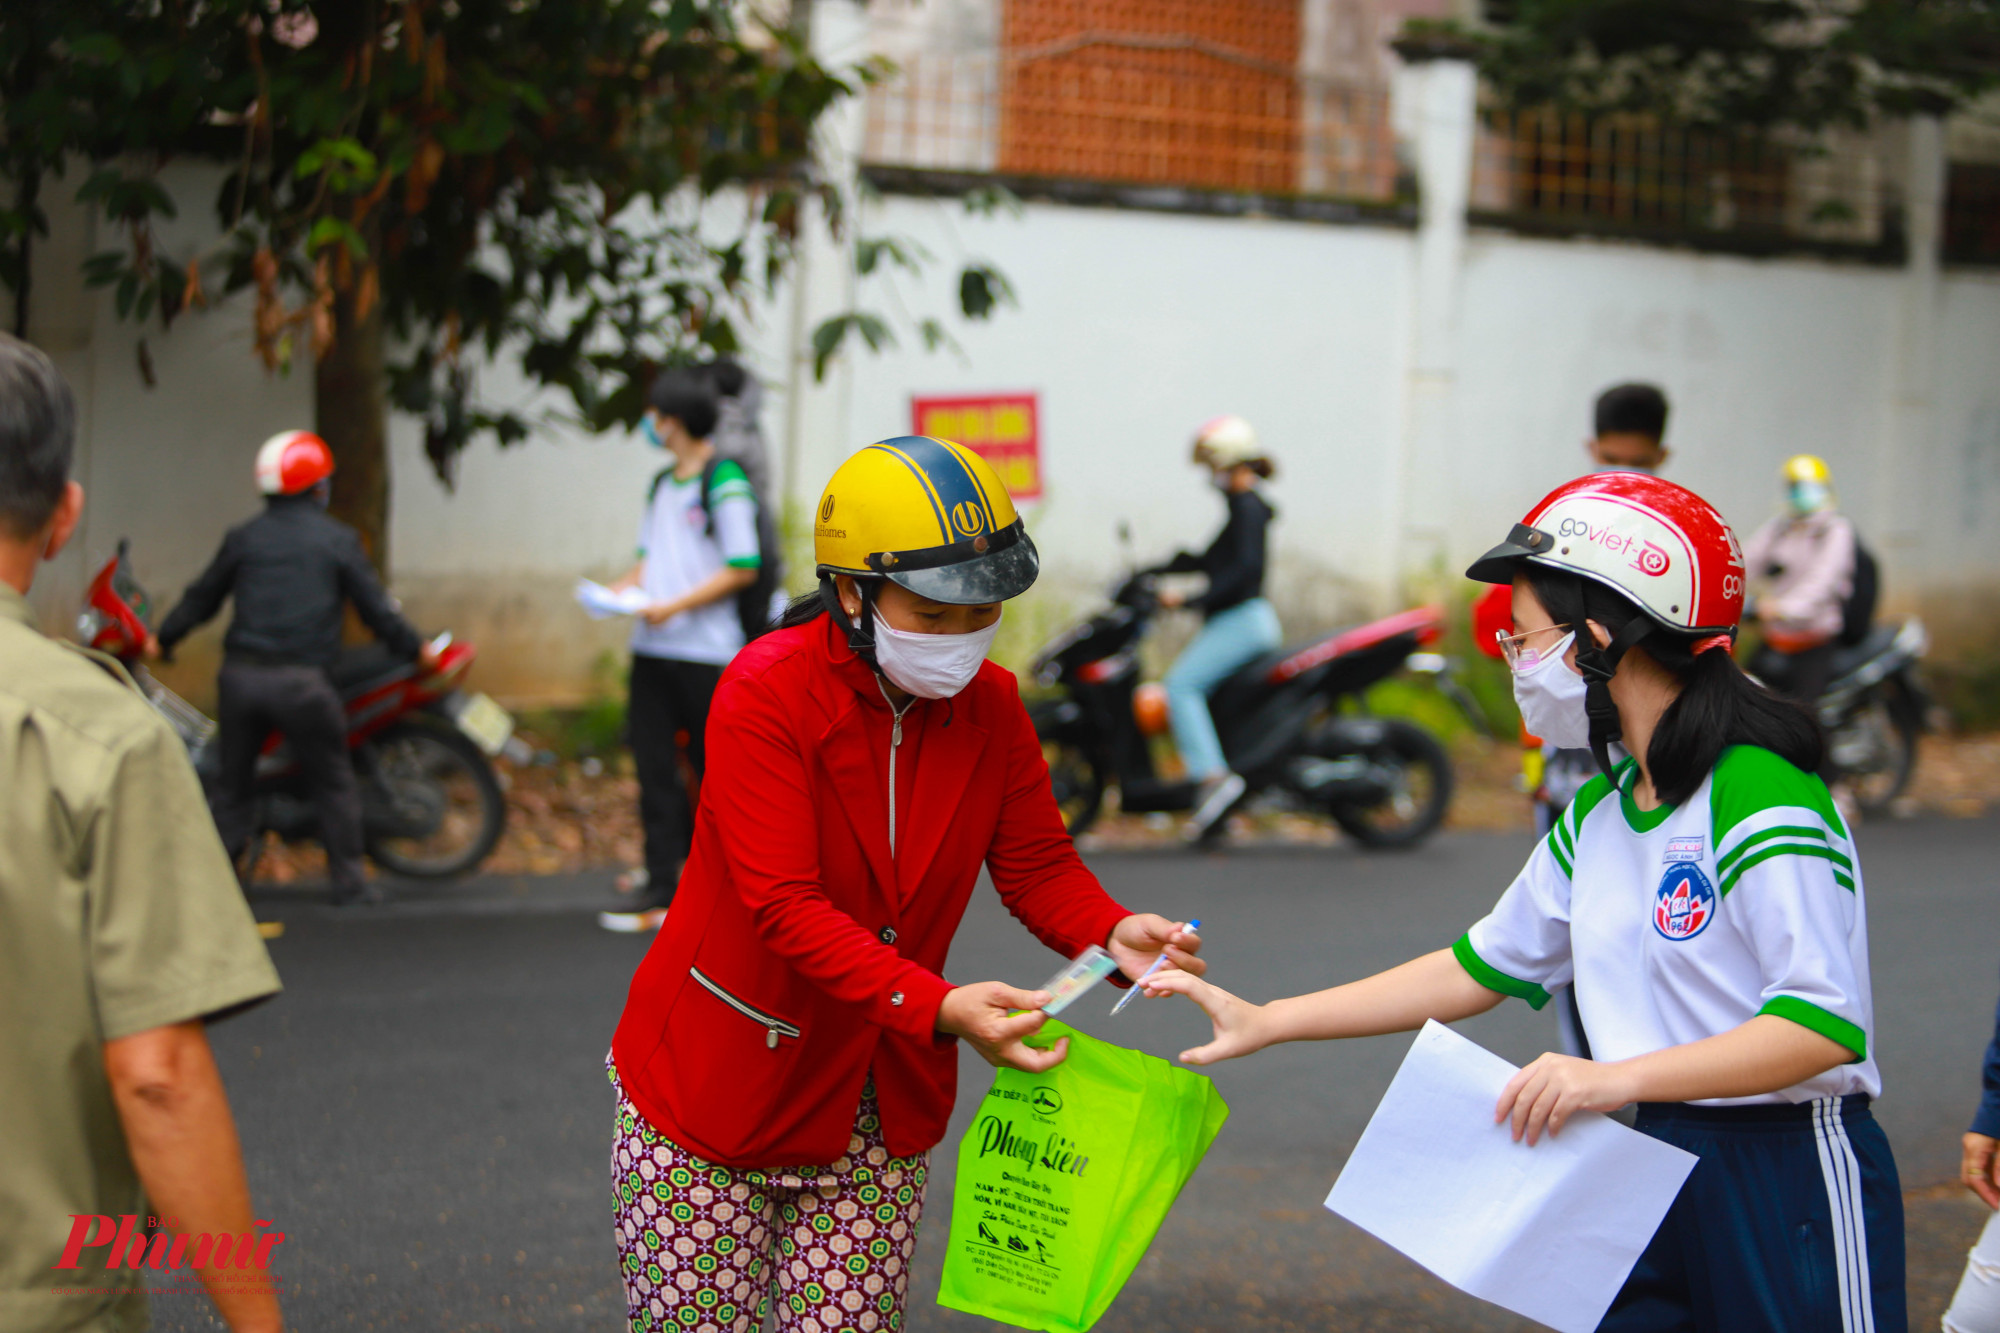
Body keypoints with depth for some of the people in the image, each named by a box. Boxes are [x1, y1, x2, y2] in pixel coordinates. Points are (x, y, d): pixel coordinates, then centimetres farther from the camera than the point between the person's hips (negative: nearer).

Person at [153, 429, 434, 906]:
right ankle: (348, 880, 7)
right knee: (334, 782, 8)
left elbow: (203, 596, 17)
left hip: (241, 674, 3)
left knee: (233, 781, 13)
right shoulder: (337, 540, 2)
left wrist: (163, 639, 32)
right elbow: (374, 606, 4)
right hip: (301, 681, -3)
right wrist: (415, 649, 18)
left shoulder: (243, 538, 9)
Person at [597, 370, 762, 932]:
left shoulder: (725, 484, -9)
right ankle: (662, 880, 6)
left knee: (715, 767, 3)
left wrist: (675, 606, -19)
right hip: (652, 649, 7)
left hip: (706, 652, -7)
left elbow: (742, 569, -13)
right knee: (653, 764, 3)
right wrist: (619, 589, 2)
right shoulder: (662, 485, 15)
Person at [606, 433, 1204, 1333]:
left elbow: (1037, 864, 0)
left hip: (878, 1111, 5)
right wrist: (941, 1010, -39)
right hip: (714, 1083, -5)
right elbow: (785, 909, -28)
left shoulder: (989, 705, -2)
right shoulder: (766, 693, -21)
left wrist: (1112, 934, -23)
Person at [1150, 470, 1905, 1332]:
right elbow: (1480, 968, 18)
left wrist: (1619, 1076, -30)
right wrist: (1265, 1023, 16)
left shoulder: (1760, 800, -18)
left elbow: (1824, 1023, -25)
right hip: (1653, 1164, 8)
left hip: (1790, 1179, -8)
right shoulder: (1596, 815, 11)